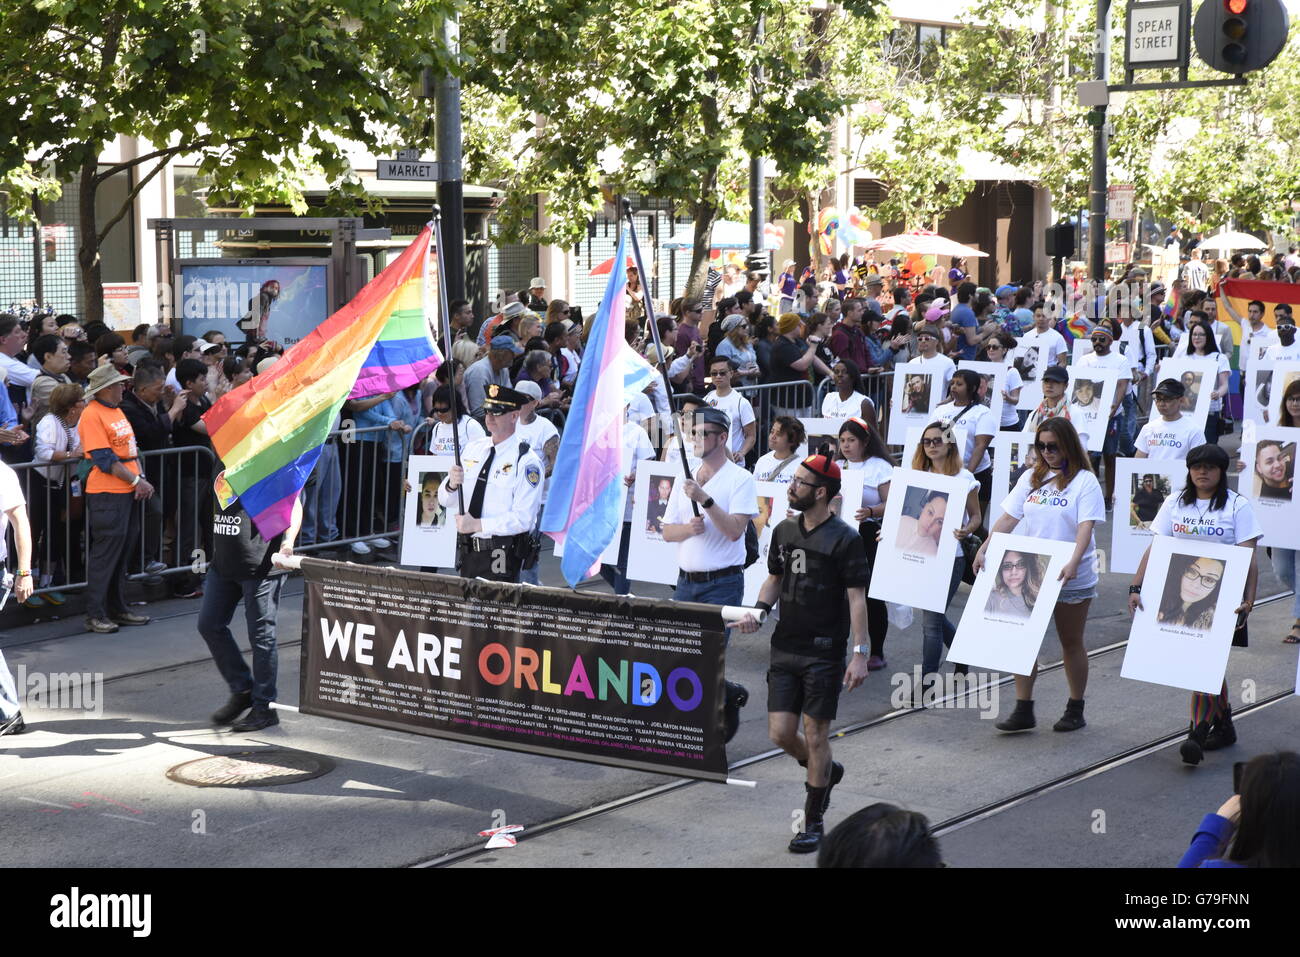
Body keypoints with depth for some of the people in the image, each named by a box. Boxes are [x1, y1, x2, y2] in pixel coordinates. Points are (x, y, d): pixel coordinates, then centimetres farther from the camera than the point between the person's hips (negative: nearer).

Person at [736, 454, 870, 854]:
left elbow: (856, 598, -12)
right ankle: (826, 772, 35)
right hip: (786, 648, 6)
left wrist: (860, 653, -17)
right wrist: (757, 610, 0)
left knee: (815, 736, 0)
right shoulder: (784, 531, 8)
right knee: (781, 734, 3)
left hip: (824, 652, -6)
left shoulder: (845, 540, -11)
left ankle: (813, 824, 12)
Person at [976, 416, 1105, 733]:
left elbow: (1086, 526, -17)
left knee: (1071, 642, 8)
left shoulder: (1084, 481, -7)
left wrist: (1073, 562, -32)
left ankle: (1075, 709, 21)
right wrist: (984, 549, -4)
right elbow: (1008, 518, 7)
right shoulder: (1032, 478, 9)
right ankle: (1023, 710, 2)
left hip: (1072, 577, -4)